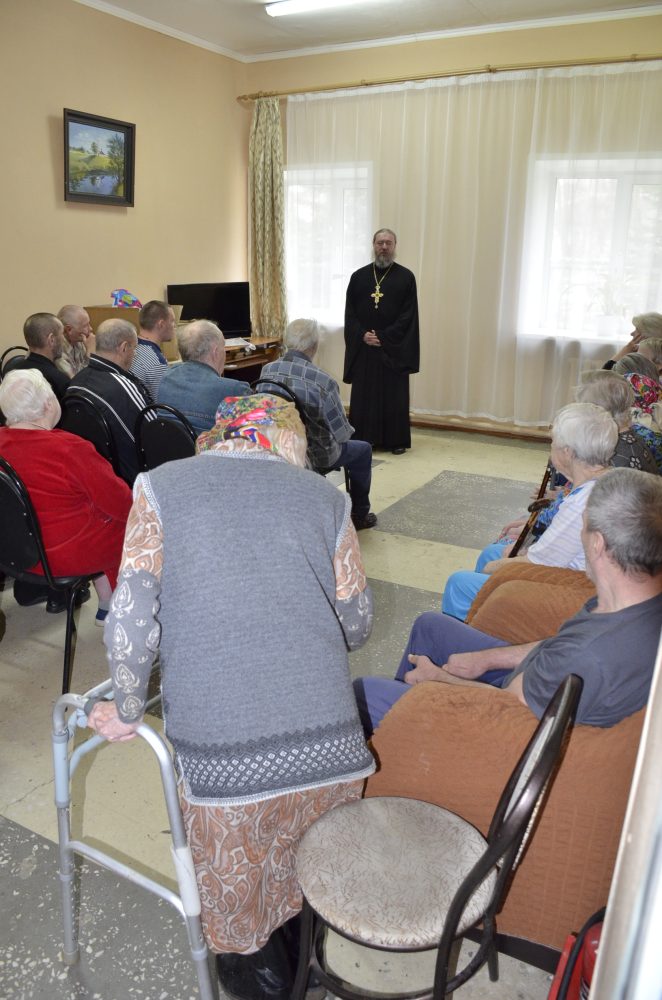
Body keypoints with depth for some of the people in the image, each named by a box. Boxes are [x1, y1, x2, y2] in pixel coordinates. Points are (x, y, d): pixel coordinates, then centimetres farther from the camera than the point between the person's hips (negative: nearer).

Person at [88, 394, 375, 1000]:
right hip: (329, 739, 3)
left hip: (220, 751, -2)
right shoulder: (324, 496, 6)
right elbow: (357, 621, 9)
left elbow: (132, 620, -7)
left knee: (236, 877, 28)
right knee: (310, 861, 32)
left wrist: (128, 711, 9)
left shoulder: (161, 486, 3)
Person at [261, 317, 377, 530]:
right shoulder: (323, 382, -28)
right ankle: (359, 515, 35)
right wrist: (348, 429, 4)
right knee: (363, 450, 23)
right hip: (314, 456, -6)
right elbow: (342, 433, -19)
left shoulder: (266, 371, -11)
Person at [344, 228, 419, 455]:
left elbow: (408, 315, -5)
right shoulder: (359, 276, 8)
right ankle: (362, 439, 13)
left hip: (394, 349, -2)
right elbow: (350, 313, 6)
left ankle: (397, 440, 10)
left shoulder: (406, 277, 1)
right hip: (363, 347, 2)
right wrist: (362, 335, -10)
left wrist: (384, 337, -12)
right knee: (363, 395, 4)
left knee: (395, 395, 2)